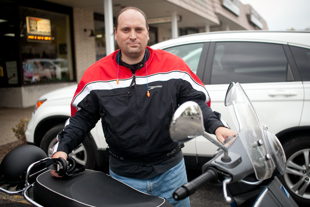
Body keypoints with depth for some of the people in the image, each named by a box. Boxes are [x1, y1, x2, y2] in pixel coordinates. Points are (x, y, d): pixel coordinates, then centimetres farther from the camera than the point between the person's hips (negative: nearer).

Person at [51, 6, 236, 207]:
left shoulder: (173, 65, -5)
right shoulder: (97, 74, -3)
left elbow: (197, 102, 0)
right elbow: (82, 117, 5)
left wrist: (216, 126, -16)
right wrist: (62, 148, -6)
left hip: (170, 171, 1)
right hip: (122, 176, 0)